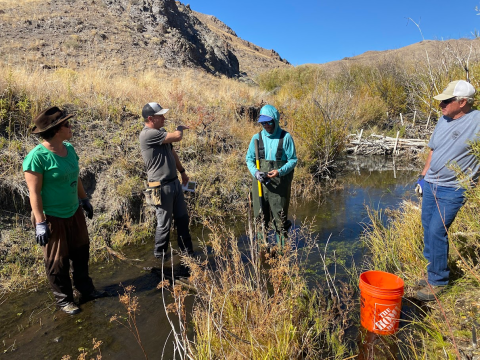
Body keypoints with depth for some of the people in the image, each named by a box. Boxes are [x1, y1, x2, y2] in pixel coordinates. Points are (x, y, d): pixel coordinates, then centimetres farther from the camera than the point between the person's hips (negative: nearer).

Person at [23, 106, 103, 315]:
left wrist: (85, 200, 18)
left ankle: (85, 289, 39)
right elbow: (34, 192, -20)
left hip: (74, 212, 8)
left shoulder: (69, 148, 1)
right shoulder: (37, 157, -22)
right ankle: (63, 299, 29)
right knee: (58, 260, 10)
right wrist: (40, 223, -20)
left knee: (81, 251, 19)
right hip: (52, 217, -7)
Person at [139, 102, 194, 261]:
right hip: (162, 187, -9)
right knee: (164, 223, 5)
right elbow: (177, 137, -21)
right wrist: (180, 128, 1)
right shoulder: (148, 134, -19)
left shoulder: (161, 132, 11)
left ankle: (187, 250, 32)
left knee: (182, 218, 16)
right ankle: (160, 254, 26)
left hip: (175, 182, 9)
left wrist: (182, 171, 24)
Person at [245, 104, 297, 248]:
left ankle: (282, 247, 22)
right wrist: (255, 172, -11)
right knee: (261, 216, 10)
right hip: (260, 182, 3)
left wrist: (280, 172, -19)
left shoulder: (286, 137, -5)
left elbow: (293, 160, -2)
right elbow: (249, 158, 8)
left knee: (280, 216, 6)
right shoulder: (257, 138, 3)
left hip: (280, 183, -2)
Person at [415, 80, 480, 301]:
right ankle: (434, 273, 27)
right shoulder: (444, 120, 7)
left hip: (452, 190, -7)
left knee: (436, 233, -7)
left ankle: (437, 281, 10)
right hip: (430, 185, 7)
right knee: (428, 230, 12)